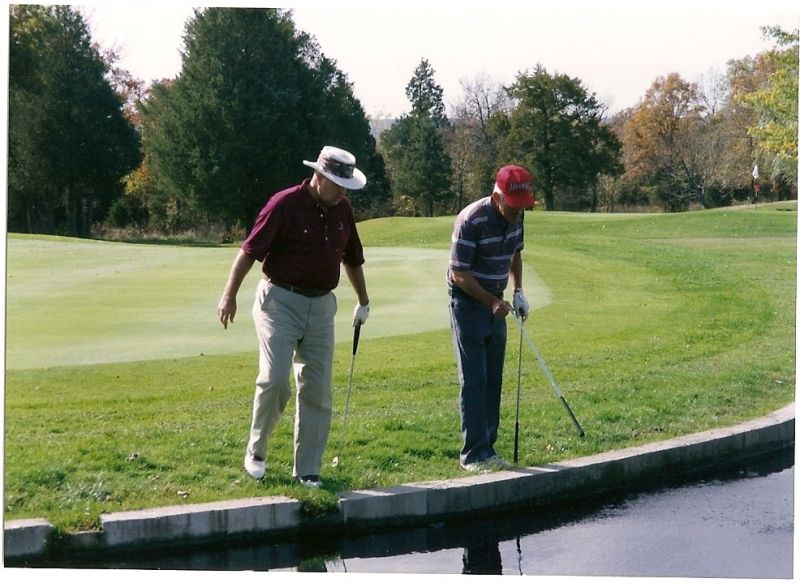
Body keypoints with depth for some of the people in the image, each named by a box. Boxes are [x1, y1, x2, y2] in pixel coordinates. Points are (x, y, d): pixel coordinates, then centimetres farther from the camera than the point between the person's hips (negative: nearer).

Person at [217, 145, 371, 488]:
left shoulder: (343, 210, 7)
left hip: (321, 305, 6)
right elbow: (250, 250, -14)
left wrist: (363, 301, 30)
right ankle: (256, 452, 7)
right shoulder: (285, 204, -12)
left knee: (317, 391, 3)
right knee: (274, 380, -15)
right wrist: (230, 295, -22)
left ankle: (307, 470, 10)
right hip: (280, 301, -5)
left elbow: (352, 259, 23)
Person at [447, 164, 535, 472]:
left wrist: (518, 291, 6)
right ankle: (474, 454, -6)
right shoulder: (471, 221, -23)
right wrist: (493, 302, -26)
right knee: (474, 380, -9)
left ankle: (487, 447, 14)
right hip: (468, 302, -7)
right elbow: (459, 274, -21)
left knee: (493, 380, 8)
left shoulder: (516, 216, -1)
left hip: (495, 302, 7)